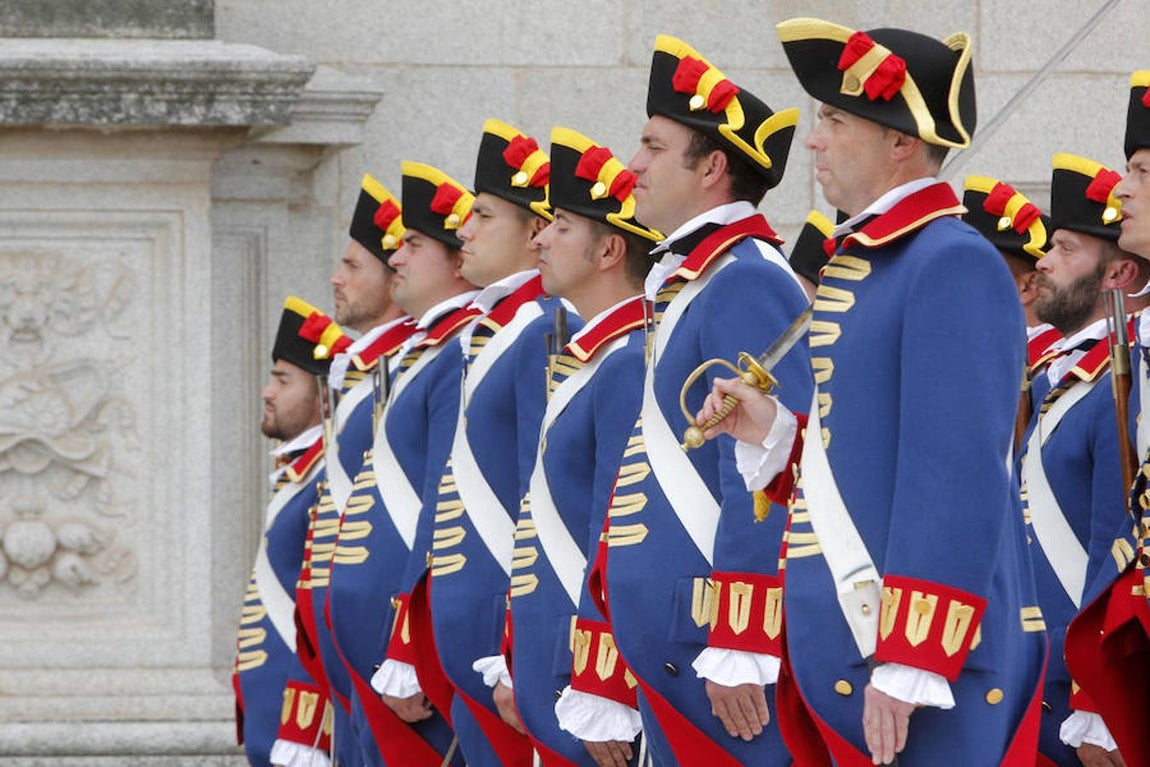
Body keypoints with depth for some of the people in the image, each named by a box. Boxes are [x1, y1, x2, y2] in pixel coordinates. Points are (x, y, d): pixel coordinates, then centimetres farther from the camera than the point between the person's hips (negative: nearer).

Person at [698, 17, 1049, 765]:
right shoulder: (867, 265, 17)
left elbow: (958, 477, -19)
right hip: (842, 660, 9)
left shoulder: (954, 266, -13)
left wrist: (909, 666, -22)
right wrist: (775, 432, 6)